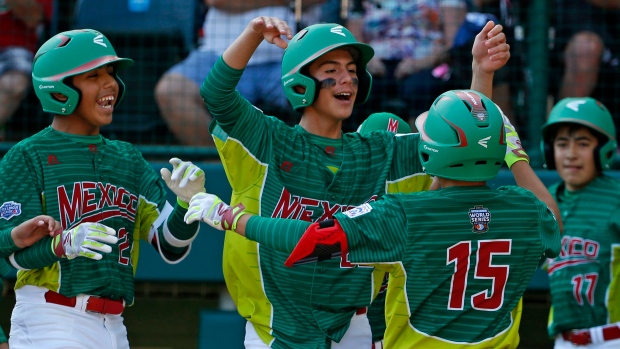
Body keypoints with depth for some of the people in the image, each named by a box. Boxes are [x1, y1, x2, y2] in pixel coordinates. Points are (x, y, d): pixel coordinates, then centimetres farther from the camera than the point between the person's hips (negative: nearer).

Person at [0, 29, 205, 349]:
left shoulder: (129, 160, 15)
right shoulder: (26, 157, -2)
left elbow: (171, 248, 9)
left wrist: (187, 202, -11)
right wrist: (64, 243, -32)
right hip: (50, 321, -6)